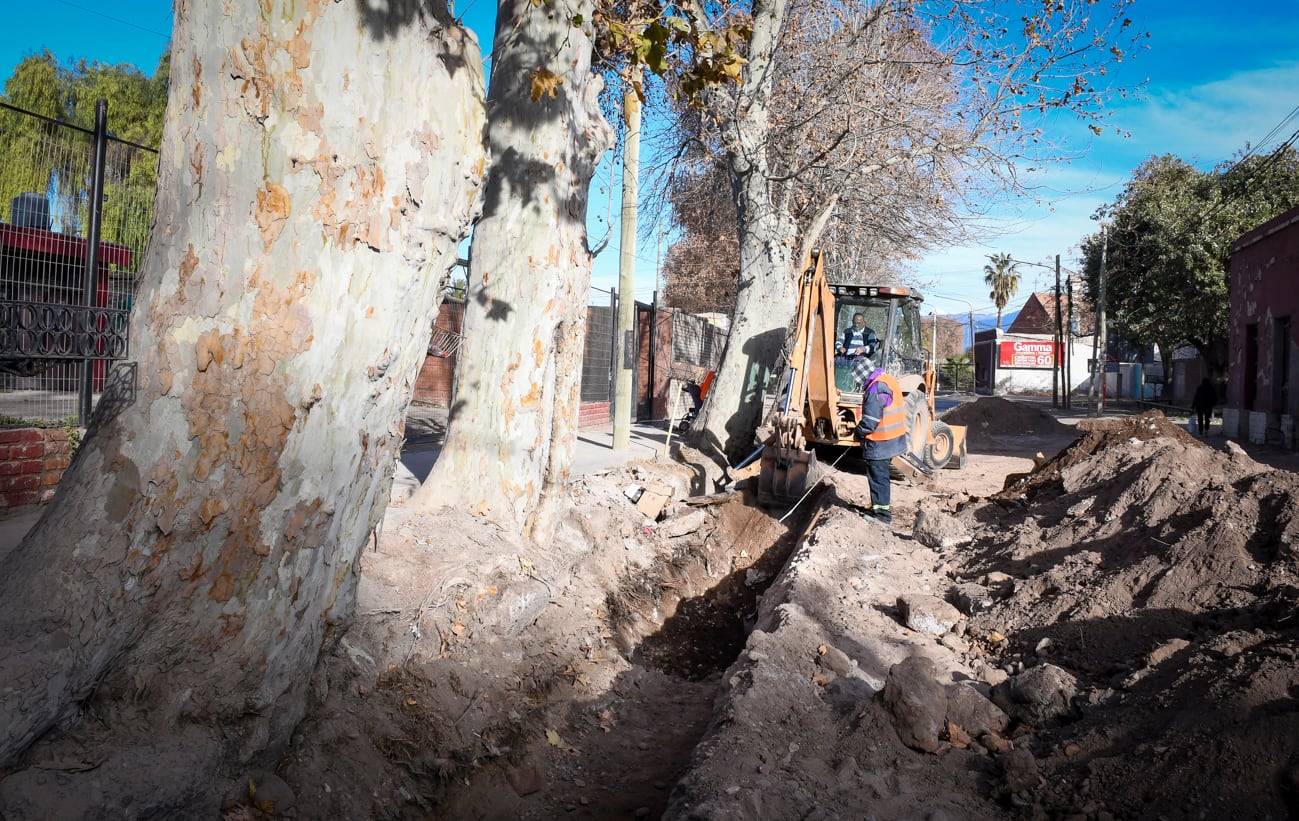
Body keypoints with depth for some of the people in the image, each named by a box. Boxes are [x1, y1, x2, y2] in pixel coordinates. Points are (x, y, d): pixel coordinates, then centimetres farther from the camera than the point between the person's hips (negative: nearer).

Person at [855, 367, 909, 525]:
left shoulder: (876, 389, -23)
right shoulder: (888, 381, 9)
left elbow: (870, 420, -24)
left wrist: (859, 432, -6)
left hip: (879, 443, -10)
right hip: (893, 439, 10)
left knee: (878, 477, 1)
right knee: (881, 475, 23)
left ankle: (882, 514, 8)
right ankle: (884, 505, 35)